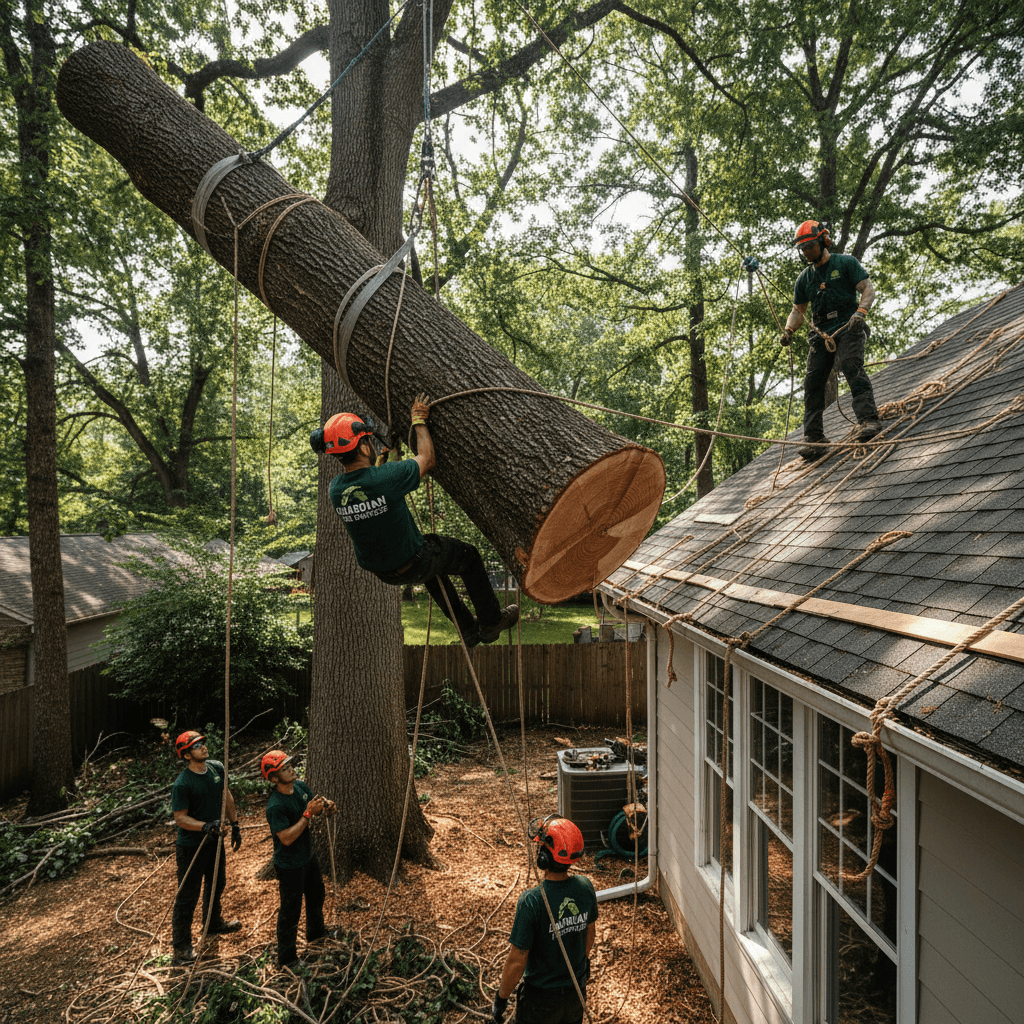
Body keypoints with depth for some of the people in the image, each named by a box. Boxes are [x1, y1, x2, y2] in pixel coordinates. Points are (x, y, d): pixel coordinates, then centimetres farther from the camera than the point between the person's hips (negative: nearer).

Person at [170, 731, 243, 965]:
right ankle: (181, 945, 20)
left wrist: (234, 825, 11)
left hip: (214, 840, 7)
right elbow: (180, 818, -21)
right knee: (187, 895, 3)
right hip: (191, 846, -7)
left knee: (216, 884, 25)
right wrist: (205, 826, -34)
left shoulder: (217, 768, -5)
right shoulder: (181, 785, -25)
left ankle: (214, 923, 48)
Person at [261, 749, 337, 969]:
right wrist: (308, 813, -36)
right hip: (290, 865, -8)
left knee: (316, 894, 28)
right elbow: (287, 838, -33)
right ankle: (286, 957, 29)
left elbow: (315, 802, 7)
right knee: (291, 909, 8)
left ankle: (316, 932, 54)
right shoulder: (275, 806, -32)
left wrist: (326, 805, -16)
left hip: (308, 856, 9)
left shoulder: (300, 786, -8)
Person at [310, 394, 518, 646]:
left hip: (378, 569, 7)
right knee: (470, 557, 20)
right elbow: (427, 459, -13)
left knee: (432, 567, 36)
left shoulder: (336, 488, -13)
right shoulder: (386, 478, -33)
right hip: (411, 565, -7)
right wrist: (419, 420, -2)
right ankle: (491, 624, 33)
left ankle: (468, 629, 42)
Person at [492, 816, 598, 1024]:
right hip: (576, 990, 5)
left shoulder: (531, 901, -31)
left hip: (541, 996, -4)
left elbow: (517, 961, -23)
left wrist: (500, 998, -7)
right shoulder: (585, 886, -15)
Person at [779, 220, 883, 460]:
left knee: (852, 368, -27)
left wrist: (860, 312, -22)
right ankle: (814, 439, -5)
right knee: (813, 382, -6)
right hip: (821, 333, 5)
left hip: (847, 327, -4)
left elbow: (868, 290, -2)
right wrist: (788, 330, 2)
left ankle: (869, 420, -32)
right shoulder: (805, 277, 18)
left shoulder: (846, 263, 4)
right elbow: (798, 309, 22)